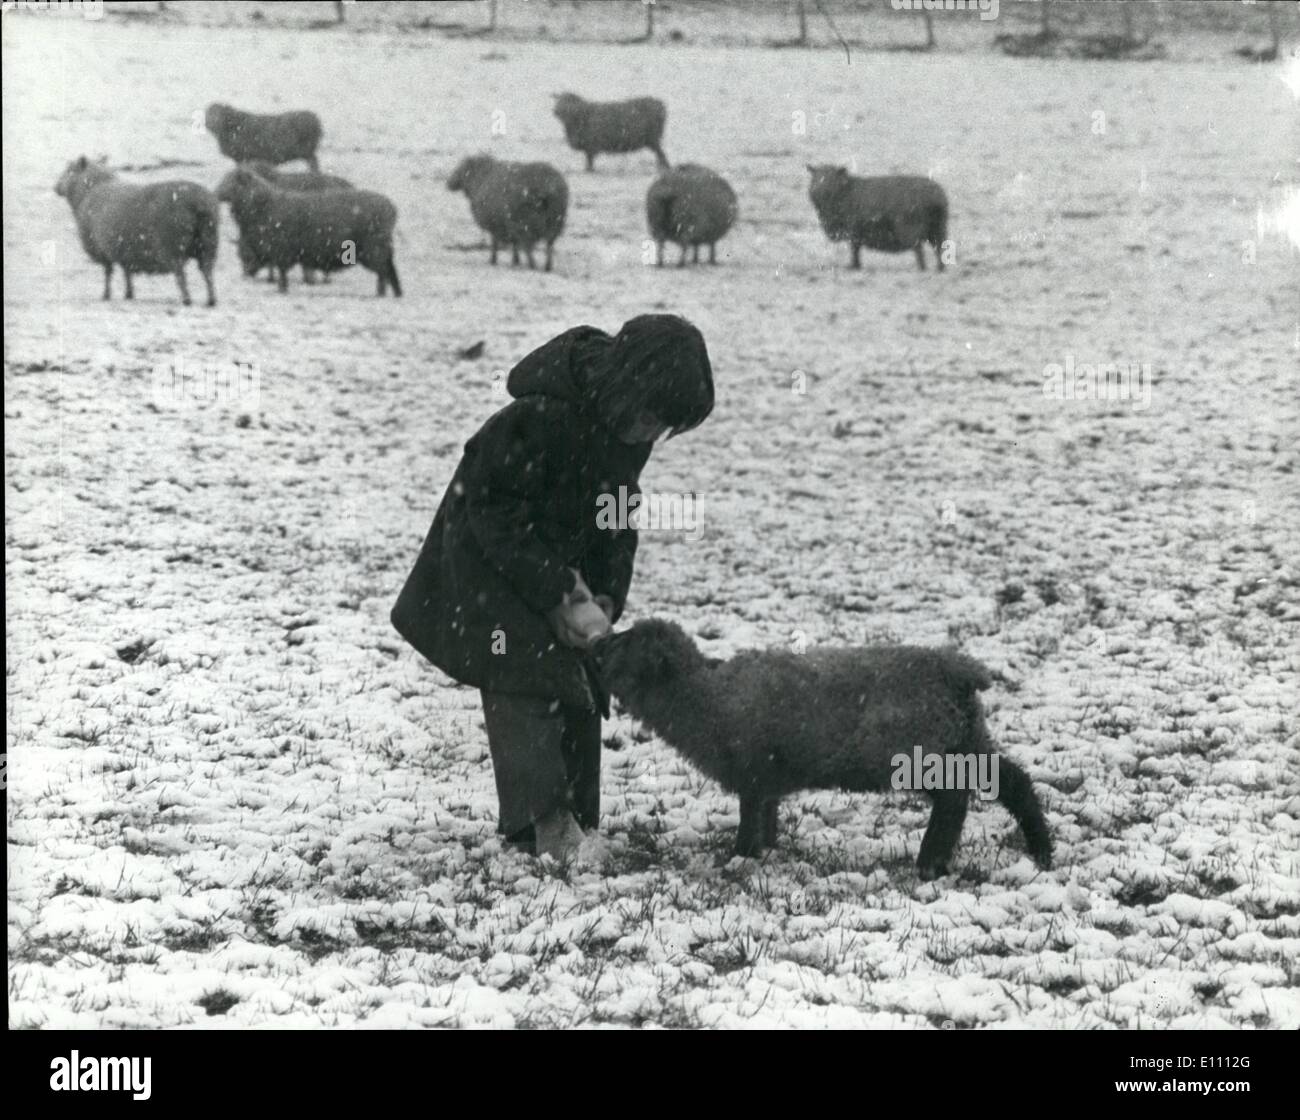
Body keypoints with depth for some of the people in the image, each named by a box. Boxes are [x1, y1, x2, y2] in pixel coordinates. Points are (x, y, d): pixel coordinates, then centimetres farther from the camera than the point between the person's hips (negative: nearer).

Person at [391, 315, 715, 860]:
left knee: (579, 681, 3)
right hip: (491, 559, -7)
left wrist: (604, 600, -11)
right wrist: (560, 594, -26)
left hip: (564, 558, 7)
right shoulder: (541, 416, -34)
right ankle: (542, 821, -17)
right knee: (526, 679, -17)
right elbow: (493, 508, -27)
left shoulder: (631, 426, -10)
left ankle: (571, 816, 12)